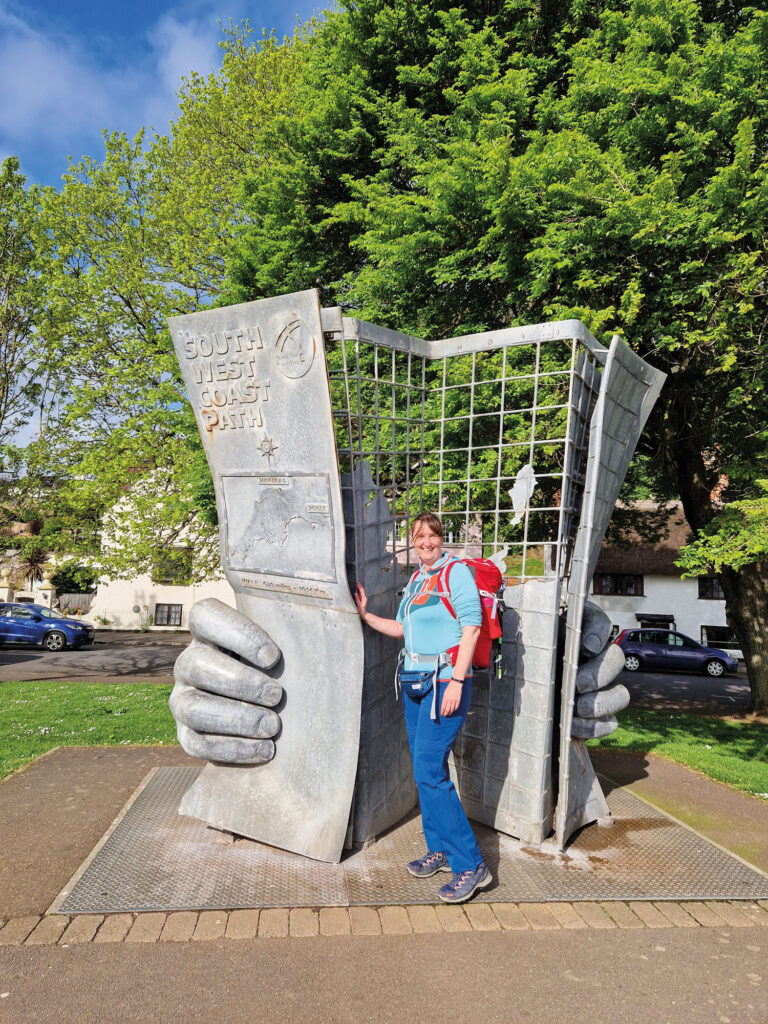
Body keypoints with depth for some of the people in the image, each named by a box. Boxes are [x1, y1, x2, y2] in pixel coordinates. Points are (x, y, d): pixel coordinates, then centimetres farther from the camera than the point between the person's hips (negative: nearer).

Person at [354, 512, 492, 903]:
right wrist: (366, 615, 15)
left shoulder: (456, 572, -10)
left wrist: (456, 681, -20)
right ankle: (439, 850, 29)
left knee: (429, 771, -11)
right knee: (425, 770, 14)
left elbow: (471, 627, -16)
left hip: (445, 682, -8)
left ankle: (471, 865, -1)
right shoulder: (416, 579, 14)